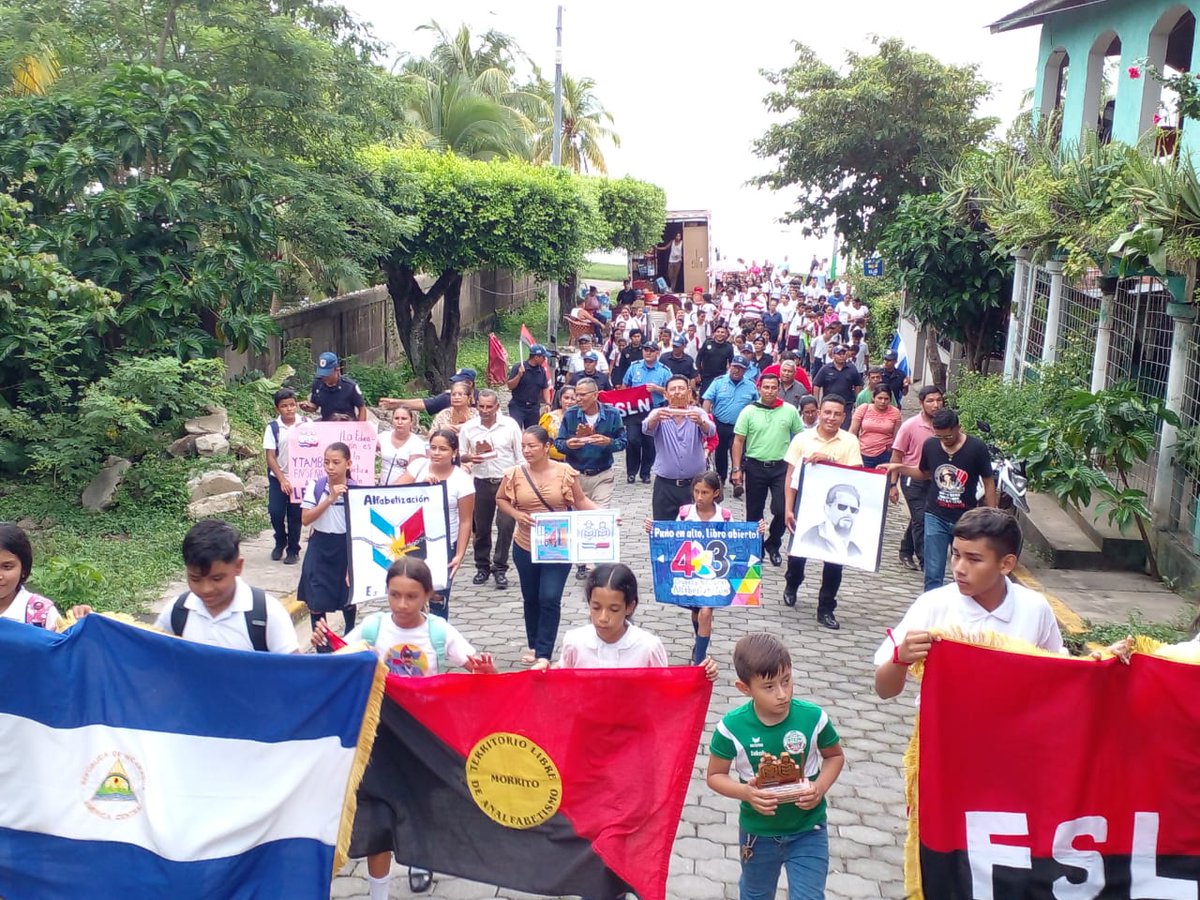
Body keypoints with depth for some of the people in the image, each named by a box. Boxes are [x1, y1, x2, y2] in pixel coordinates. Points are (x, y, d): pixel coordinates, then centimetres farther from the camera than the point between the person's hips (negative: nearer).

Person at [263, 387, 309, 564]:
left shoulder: (305, 423, -7)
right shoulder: (272, 427, -7)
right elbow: (270, 457, -6)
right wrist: (282, 480, -13)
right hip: (278, 477, 0)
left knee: (295, 515, 5)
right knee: (275, 512, -2)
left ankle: (293, 550, 21)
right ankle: (280, 543, 24)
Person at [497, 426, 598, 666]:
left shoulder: (565, 472, -10)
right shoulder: (515, 474, -6)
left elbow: (580, 501, -1)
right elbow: (500, 499, 7)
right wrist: (516, 514, -12)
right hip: (525, 547, 3)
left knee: (550, 599, -8)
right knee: (531, 598, 15)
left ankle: (543, 653, 0)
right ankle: (534, 645, 34)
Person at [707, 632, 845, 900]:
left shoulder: (813, 717, -20)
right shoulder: (732, 727, -22)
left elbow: (835, 756, -1)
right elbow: (715, 775, -8)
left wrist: (820, 788, -19)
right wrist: (745, 792, -27)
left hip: (808, 831, -1)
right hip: (757, 833, 1)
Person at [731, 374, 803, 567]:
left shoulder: (790, 411, -1)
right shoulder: (748, 412, -4)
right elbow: (738, 441, -2)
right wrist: (736, 469, -7)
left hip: (781, 467, 0)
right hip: (755, 467, 0)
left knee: (782, 510, -4)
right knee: (754, 512, 9)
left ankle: (773, 544, 20)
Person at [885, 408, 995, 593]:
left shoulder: (977, 448, -11)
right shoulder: (930, 445, -2)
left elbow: (989, 482, -3)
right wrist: (900, 468, -1)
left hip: (965, 520, -1)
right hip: (936, 517, 2)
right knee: (933, 574, -2)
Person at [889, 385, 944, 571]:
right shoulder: (910, 426, -11)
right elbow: (896, 456, -6)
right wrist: (893, 485, -9)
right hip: (914, 480, -4)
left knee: (918, 519, 16)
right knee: (920, 520, -7)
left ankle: (906, 552, 33)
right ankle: (925, 562, -2)